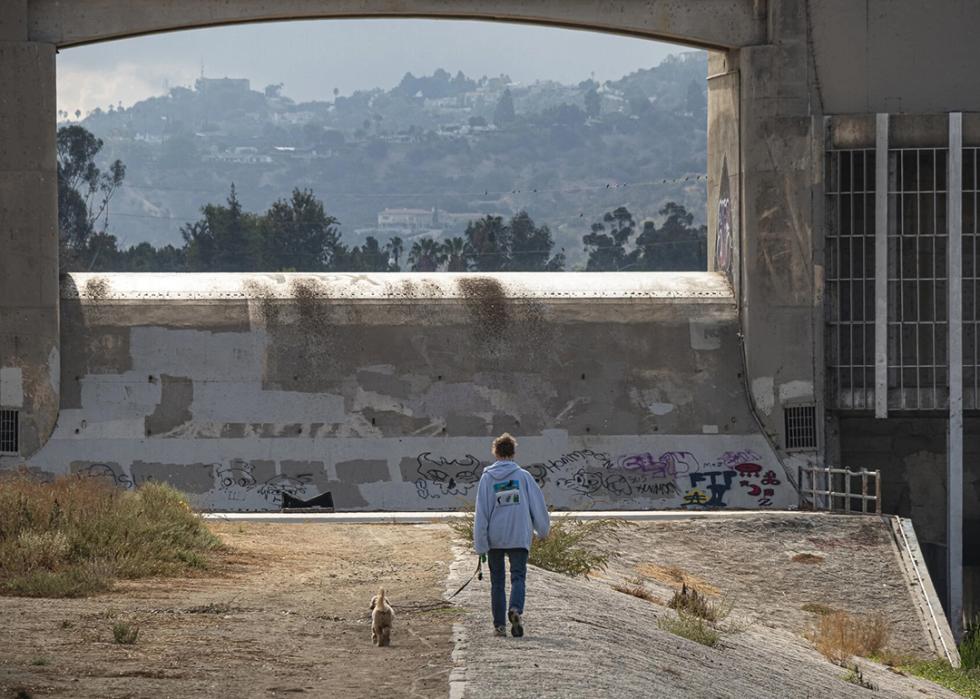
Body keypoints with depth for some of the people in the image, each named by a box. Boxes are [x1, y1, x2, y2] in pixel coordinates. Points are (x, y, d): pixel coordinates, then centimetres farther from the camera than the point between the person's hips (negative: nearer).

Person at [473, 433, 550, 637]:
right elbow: (538, 504, 5)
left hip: (494, 538, 1)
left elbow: (481, 512, -2)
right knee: (518, 576, -2)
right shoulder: (523, 476, 1)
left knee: (497, 580, 11)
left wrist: (480, 544, -1)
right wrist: (543, 529, 21)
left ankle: (499, 624, 10)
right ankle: (516, 609, -30)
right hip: (519, 536, -1)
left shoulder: (487, 478, 0)